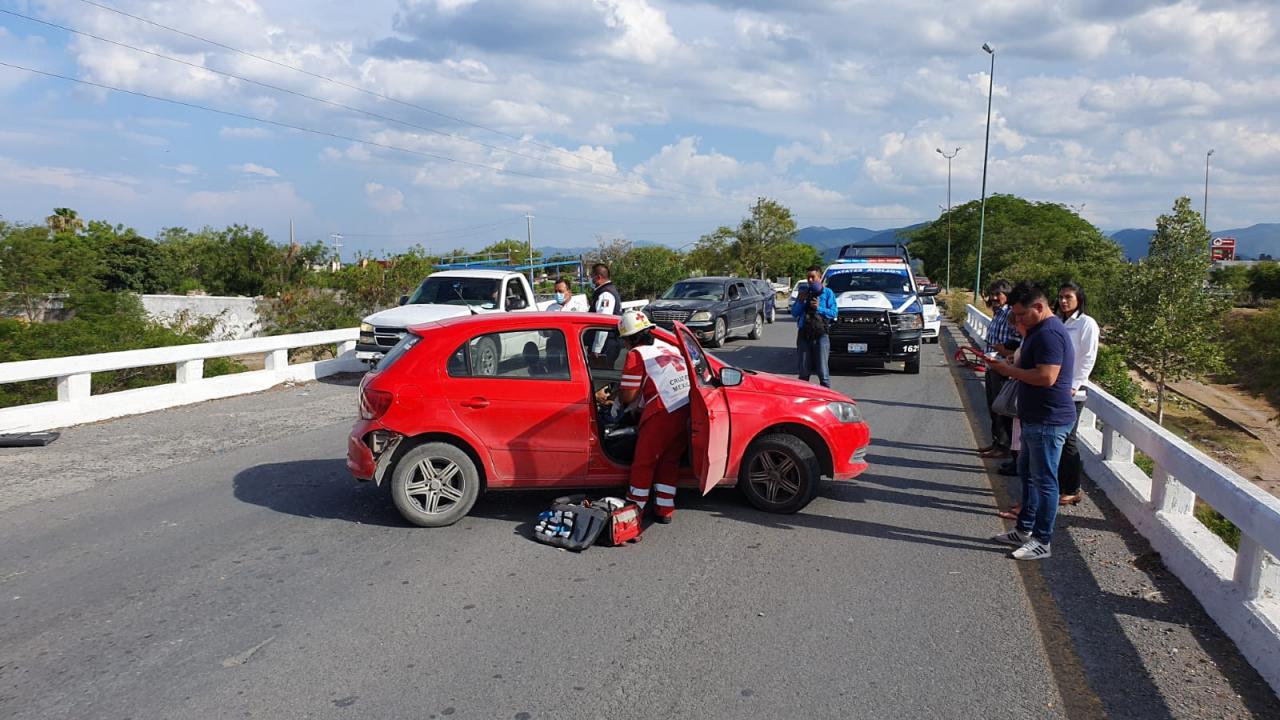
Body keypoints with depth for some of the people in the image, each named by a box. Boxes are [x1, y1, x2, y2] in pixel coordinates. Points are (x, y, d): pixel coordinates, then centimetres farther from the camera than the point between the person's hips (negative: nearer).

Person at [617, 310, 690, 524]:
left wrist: (618, 392, 19)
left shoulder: (637, 354, -1)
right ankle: (665, 510, 23)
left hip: (662, 414, -7)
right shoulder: (669, 347, 20)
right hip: (687, 410, 7)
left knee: (644, 462, 8)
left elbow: (628, 396, -3)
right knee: (670, 460, 19)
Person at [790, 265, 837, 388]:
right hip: (804, 335, 3)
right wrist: (800, 301, -5)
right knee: (804, 372, 9)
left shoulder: (827, 293, 6)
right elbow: (794, 313, 10)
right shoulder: (804, 291, 15)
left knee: (823, 372, -6)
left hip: (820, 335, -3)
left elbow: (834, 313, -2)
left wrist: (819, 308, -13)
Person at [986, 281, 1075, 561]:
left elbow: (1046, 377, -29)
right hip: (1036, 419, 11)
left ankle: (1042, 542, 7)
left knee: (1044, 480, -2)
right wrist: (1006, 366, 5)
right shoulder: (1038, 329, 13)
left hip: (1049, 422, -11)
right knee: (1027, 473, 18)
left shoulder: (1049, 333, -21)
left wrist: (1009, 370, -18)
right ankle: (1024, 530, 29)